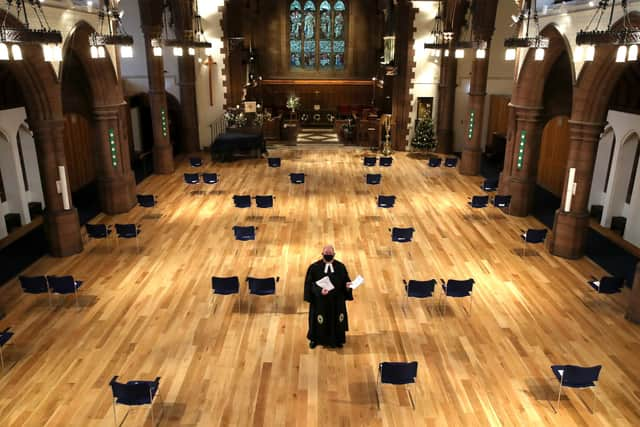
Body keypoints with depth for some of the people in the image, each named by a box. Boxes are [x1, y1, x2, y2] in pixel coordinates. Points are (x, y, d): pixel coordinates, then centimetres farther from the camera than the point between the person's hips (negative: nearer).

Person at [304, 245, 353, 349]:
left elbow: (345, 281, 3)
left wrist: (347, 285, -20)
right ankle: (314, 339, 37)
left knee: (336, 320, 16)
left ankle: (337, 339, 40)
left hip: (337, 300, 2)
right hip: (320, 300, -2)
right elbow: (309, 284, -13)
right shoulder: (314, 267, -14)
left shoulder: (340, 267, -6)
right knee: (319, 321, 12)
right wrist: (319, 291, -27)